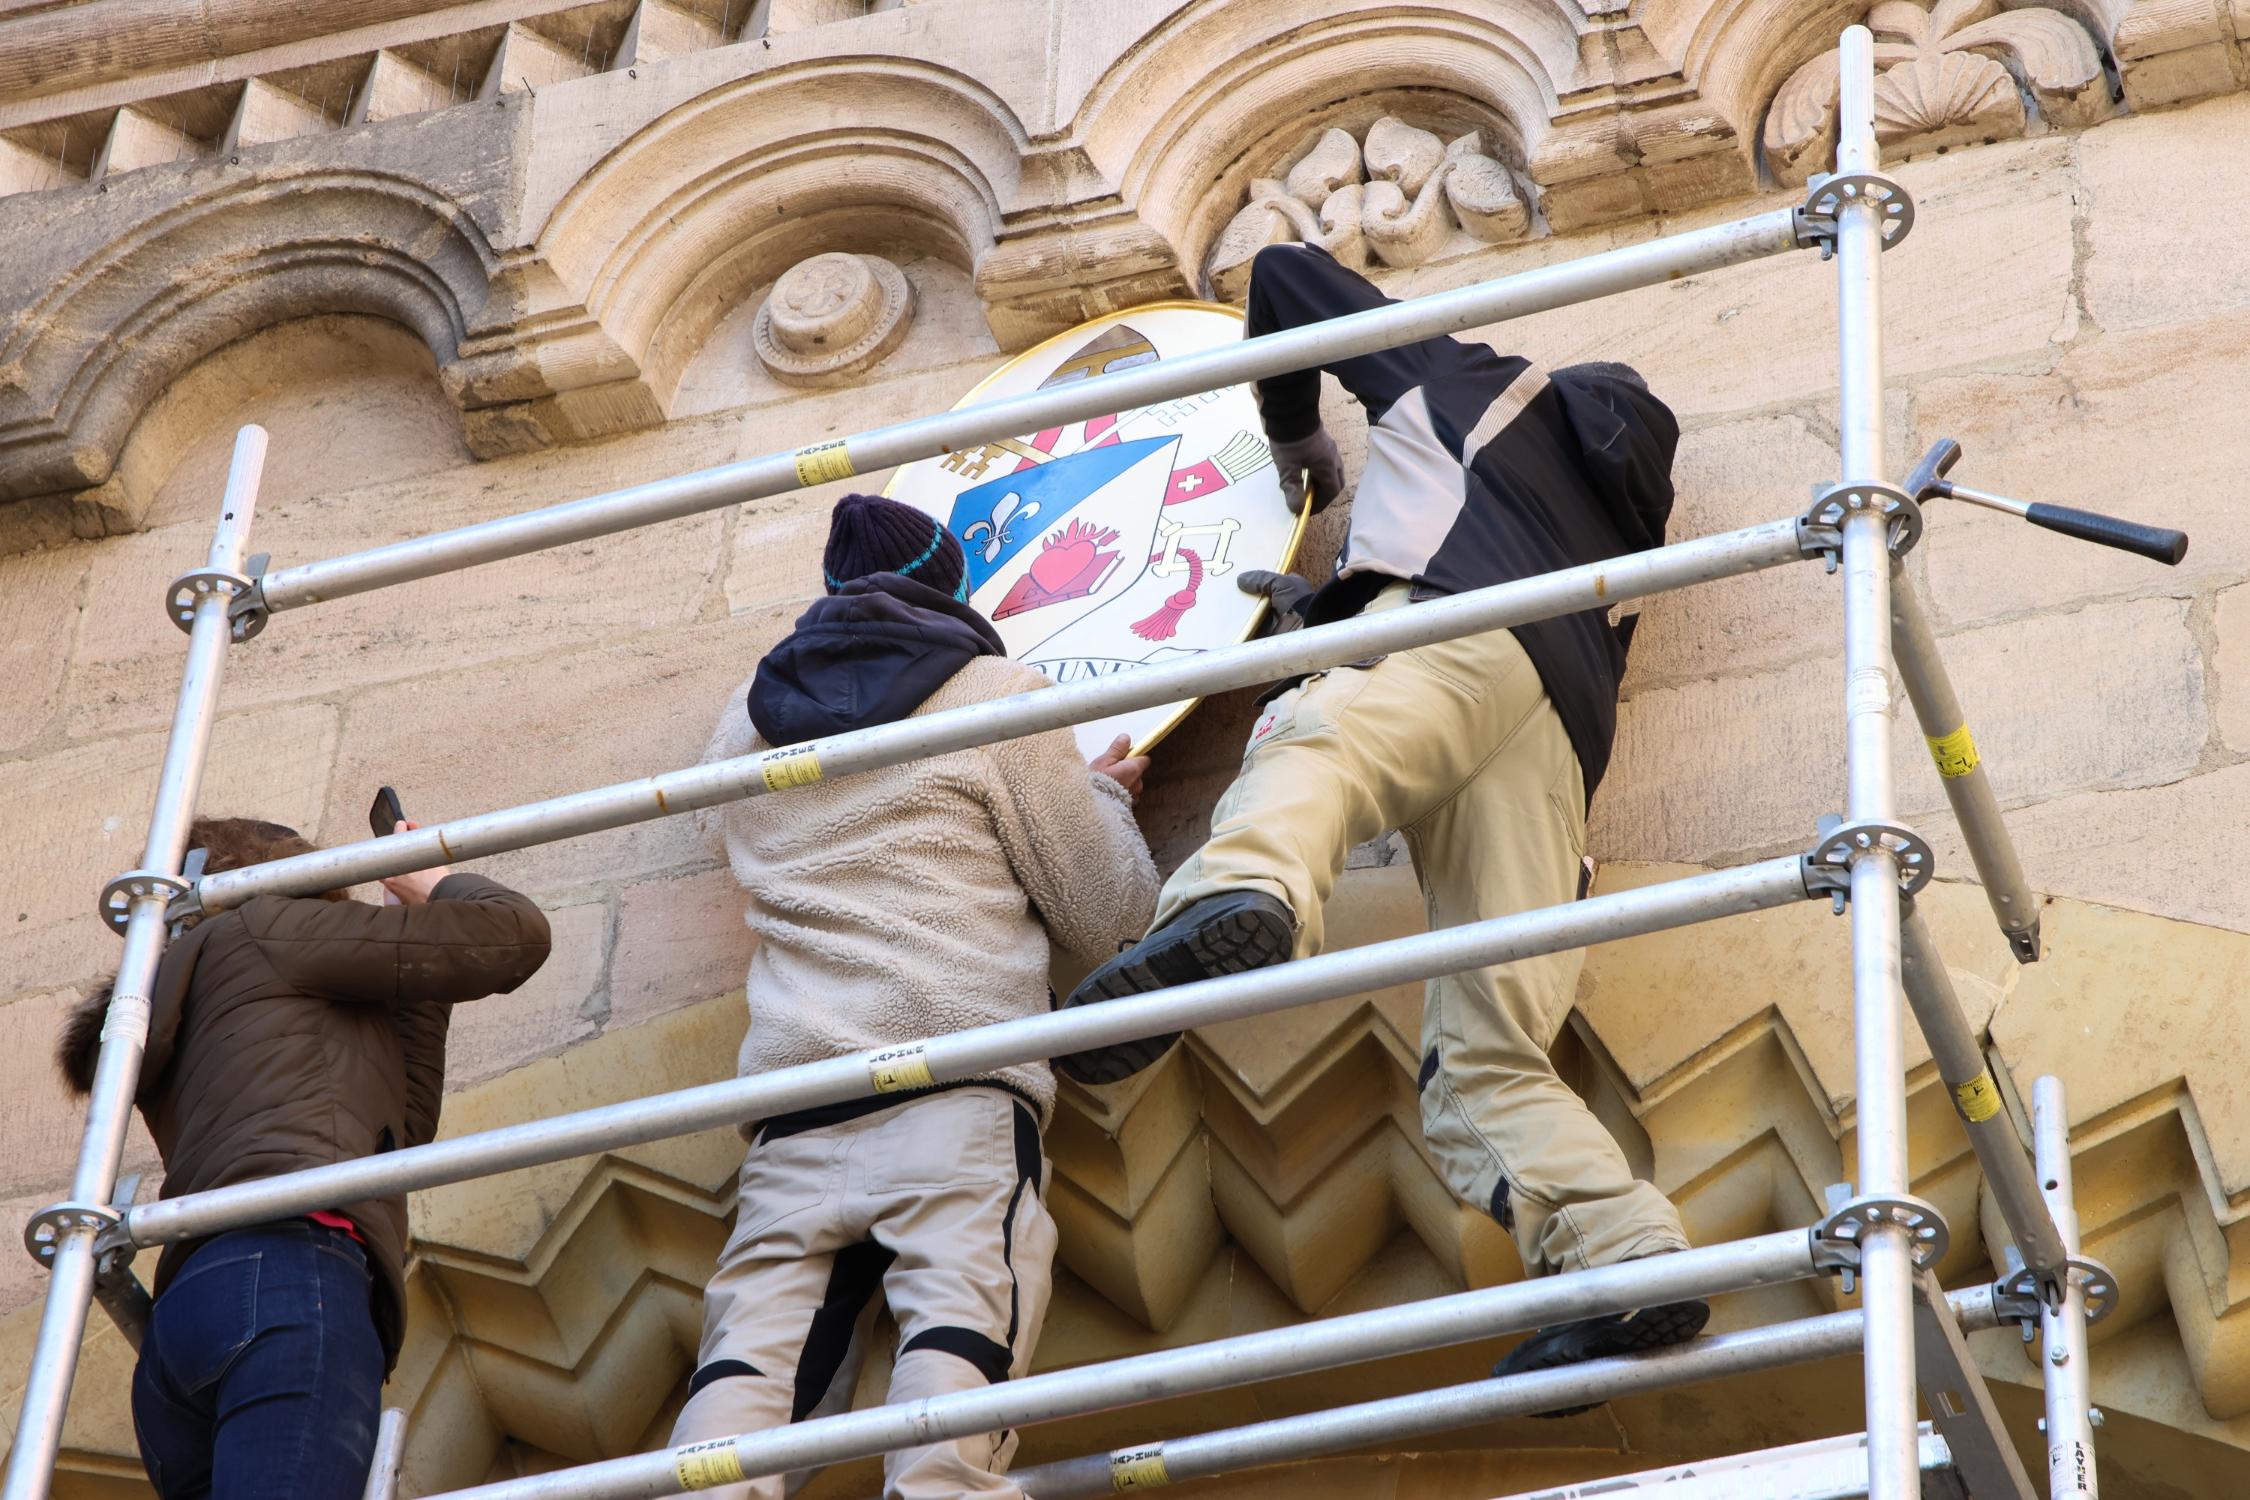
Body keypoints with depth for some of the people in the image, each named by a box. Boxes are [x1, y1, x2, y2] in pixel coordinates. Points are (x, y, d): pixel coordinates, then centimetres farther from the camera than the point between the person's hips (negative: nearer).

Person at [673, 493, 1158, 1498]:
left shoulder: (745, 724, 24)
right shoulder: (998, 698, 9)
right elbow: (1110, 919, 12)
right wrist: (1105, 797, 32)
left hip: (791, 1093, 4)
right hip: (957, 1082, -4)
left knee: (754, 1345, -7)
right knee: (960, 1316, -18)